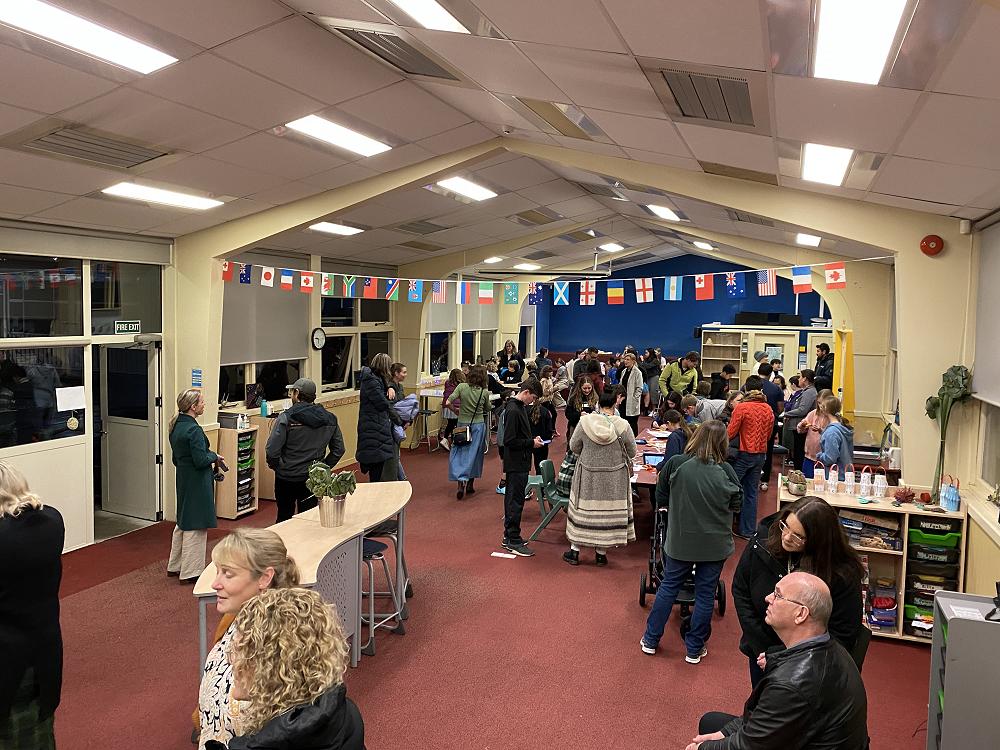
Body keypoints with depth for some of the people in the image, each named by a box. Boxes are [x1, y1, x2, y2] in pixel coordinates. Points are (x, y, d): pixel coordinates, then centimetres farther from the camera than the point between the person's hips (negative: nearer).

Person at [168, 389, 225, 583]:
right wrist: (214, 456, -5)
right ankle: (190, 572, 10)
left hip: (183, 480, 10)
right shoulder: (194, 430, -22)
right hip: (197, 483, -10)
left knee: (183, 523, 21)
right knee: (195, 527, 1)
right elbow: (201, 460, -25)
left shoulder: (176, 426, 8)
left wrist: (210, 457, 15)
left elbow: (176, 459, 15)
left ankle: (175, 566, 33)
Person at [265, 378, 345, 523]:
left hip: (287, 478, -3)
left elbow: (272, 451, -19)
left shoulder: (286, 418, -14)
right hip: (314, 479, 3)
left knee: (284, 517, 14)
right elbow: (339, 449, 5)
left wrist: (277, 467, -2)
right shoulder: (329, 419, 0)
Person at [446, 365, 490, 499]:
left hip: (463, 424, 0)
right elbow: (487, 410, 8)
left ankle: (461, 481, -14)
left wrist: (457, 411, 2)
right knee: (474, 454, 11)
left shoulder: (462, 387, -9)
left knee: (459, 453, 5)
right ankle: (470, 484, 17)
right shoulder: (485, 392, -6)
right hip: (479, 425, 1)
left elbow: (448, 403, -14)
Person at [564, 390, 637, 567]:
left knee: (583, 510, 13)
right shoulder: (623, 426, -14)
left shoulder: (585, 422, -13)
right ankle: (601, 553, 22)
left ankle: (574, 551, 22)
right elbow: (632, 453, -3)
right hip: (614, 479, 0)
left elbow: (573, 447, -3)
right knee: (607, 512, 12)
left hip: (588, 476, 1)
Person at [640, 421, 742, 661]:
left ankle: (650, 640, 26)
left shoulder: (675, 464, -15)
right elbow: (737, 505, 0)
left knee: (668, 587, 16)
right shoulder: (725, 471, -15)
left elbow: (660, 499, -2)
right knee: (705, 594, 13)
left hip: (680, 540, 1)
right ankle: (694, 649, 24)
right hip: (715, 544, 0)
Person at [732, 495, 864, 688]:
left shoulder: (843, 574, -27)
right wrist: (760, 648, -12)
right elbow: (740, 591, -6)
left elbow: (842, 636, -19)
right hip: (760, 653, 4)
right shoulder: (762, 541, -19)